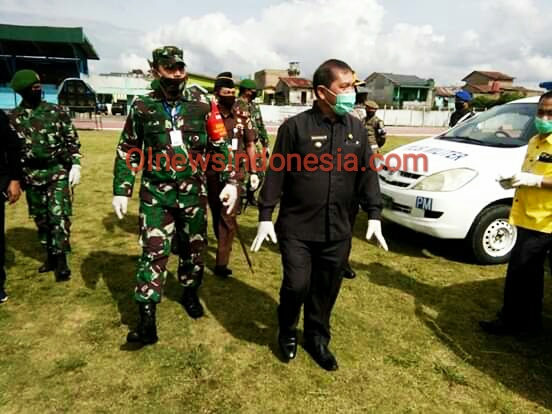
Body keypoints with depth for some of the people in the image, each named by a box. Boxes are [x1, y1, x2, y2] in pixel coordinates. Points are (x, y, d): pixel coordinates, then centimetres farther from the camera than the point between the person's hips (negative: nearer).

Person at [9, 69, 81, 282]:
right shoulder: (13, 117, 5)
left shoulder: (56, 111, -1)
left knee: (59, 216, -8)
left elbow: (72, 139, 2)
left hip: (58, 172, -3)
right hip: (32, 176, 3)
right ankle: (50, 256, 25)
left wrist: (75, 164, -7)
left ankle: (61, 260, -1)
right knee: (41, 219, 11)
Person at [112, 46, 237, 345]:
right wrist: (121, 191, 1)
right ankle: (147, 320, 2)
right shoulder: (142, 107, 0)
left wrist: (229, 181, -2)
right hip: (156, 193, -1)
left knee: (194, 247, 13)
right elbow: (127, 152, 5)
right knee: (154, 251, -4)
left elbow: (219, 147, 6)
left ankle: (190, 293, 37)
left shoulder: (200, 107, 2)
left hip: (194, 192, 2)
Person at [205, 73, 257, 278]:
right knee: (216, 213, 14)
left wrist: (253, 172, 5)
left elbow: (250, 144, 7)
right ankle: (223, 248, 35)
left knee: (228, 216, -6)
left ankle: (222, 262, -2)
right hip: (212, 172, 1)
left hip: (235, 172, 0)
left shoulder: (243, 115, 1)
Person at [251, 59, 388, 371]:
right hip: (297, 228, -3)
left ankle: (318, 338, 35)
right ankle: (287, 332, 30)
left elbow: (367, 174, 10)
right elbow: (276, 173, -5)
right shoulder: (296, 126, -6)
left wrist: (374, 215, 4)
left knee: (327, 289, 12)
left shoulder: (356, 129, 6)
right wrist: (266, 217, -8)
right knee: (297, 286, -1)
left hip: (337, 230, 4)